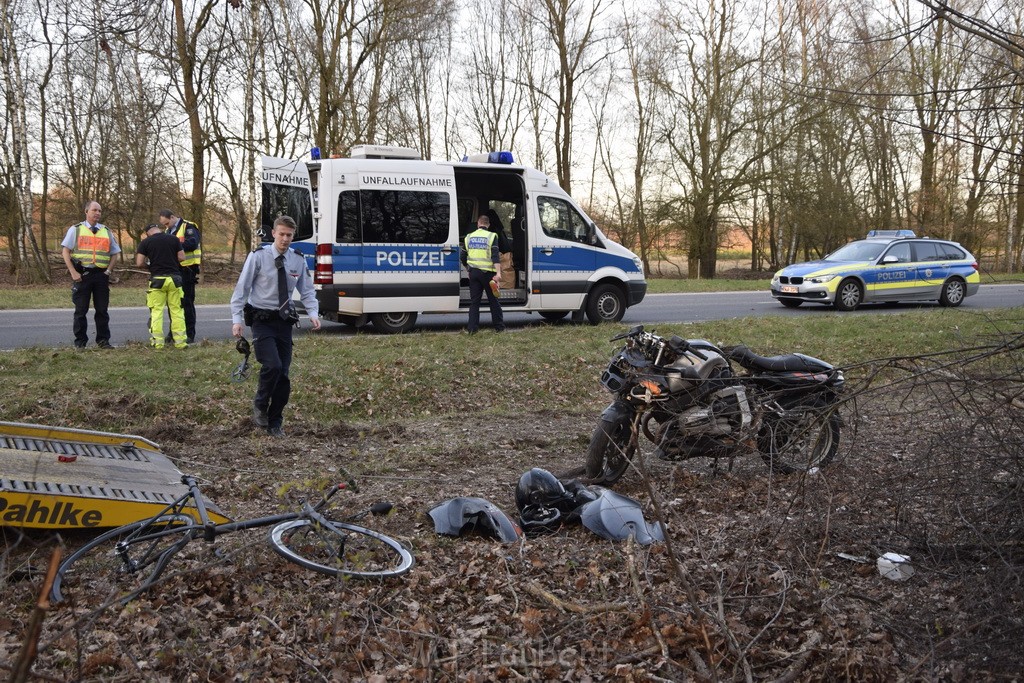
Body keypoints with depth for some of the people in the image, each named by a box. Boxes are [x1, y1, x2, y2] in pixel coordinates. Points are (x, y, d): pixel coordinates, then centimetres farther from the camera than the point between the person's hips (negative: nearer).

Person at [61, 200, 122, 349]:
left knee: (102, 310, 5)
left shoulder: (107, 231, 14)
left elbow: (114, 253, 18)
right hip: (81, 274, -2)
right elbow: (65, 251, 1)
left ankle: (103, 340, 11)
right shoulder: (76, 230, 5)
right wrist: (73, 272, -8)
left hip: (101, 274, 3)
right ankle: (80, 341, 8)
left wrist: (108, 270, 3)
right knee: (81, 310, 2)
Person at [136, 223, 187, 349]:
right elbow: (182, 258, 2)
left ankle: (157, 341, 3)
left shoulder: (145, 242, -1)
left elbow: (139, 263, -5)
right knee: (177, 310, 6)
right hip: (174, 278, 2)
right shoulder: (174, 239, 3)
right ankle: (180, 341, 5)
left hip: (157, 279, -1)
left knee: (156, 310, 5)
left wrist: (149, 265, 16)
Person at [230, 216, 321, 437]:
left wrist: (313, 313, -7)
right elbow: (242, 288, -4)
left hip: (284, 321, 4)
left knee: (283, 374, 3)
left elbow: (307, 291, 11)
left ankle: (274, 423, 18)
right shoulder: (258, 256, -6)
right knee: (272, 365, -21)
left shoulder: (298, 260, 3)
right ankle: (260, 406, 6)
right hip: (262, 321, -4)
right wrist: (237, 319, -12)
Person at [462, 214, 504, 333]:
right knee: (493, 300, 7)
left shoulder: (469, 237, 8)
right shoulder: (491, 236, -4)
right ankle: (499, 327, 13)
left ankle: (472, 328, 2)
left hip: (473, 272, 3)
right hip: (487, 272, -3)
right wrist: (498, 272, -22)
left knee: (474, 301, 7)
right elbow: (495, 256, -16)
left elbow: (463, 257, 13)